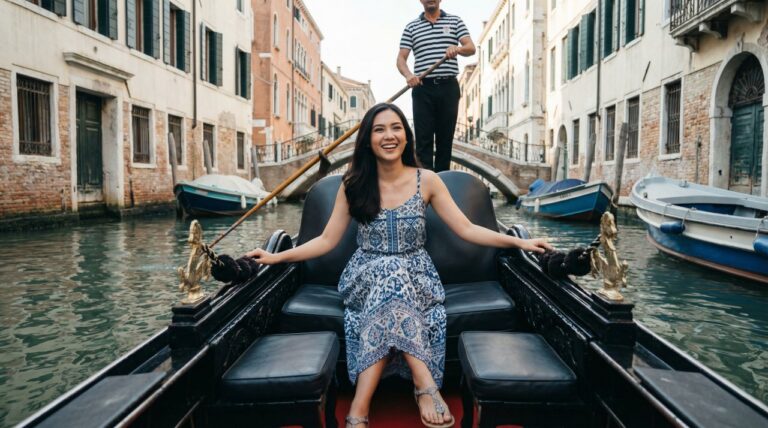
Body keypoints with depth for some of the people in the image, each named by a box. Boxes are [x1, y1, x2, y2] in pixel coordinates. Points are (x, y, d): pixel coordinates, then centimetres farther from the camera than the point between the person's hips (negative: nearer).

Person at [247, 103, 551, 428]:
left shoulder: (426, 181, 1)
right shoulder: (353, 184, 2)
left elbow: (467, 230, 0)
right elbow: (327, 240, 4)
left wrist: (518, 242, -9)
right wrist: (276, 257, -5)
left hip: (415, 277, 0)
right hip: (366, 277, 0)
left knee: (388, 294, -35)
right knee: (388, 272, -35)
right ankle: (425, 384, -34)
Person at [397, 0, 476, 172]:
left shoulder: (455, 21, 12)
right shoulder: (411, 27, 12)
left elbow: (471, 48, 2)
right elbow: (401, 58, 6)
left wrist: (457, 49, -21)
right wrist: (408, 75, -16)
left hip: (449, 87, 1)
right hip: (423, 88, 0)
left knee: (446, 137, 2)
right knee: (423, 138, -5)